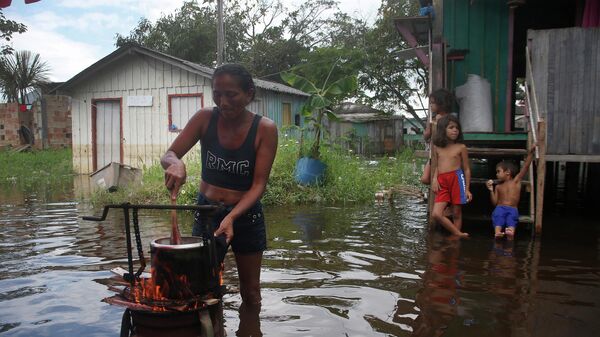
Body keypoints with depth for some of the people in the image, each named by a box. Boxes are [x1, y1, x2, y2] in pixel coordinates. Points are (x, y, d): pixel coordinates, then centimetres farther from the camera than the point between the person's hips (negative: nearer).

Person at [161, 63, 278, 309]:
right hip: (206, 210, 1)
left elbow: (259, 184, -17)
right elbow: (167, 155, -9)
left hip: (246, 214, -1)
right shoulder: (205, 118, -11)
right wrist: (175, 164, -34)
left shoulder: (264, 129, -16)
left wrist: (232, 217, -32)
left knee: (250, 292, 15)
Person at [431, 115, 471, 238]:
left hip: (456, 178, -3)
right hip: (442, 182, 3)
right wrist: (434, 179, -1)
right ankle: (458, 234, 1)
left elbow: (467, 169, 6)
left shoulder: (461, 147, 3)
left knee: (456, 213, 3)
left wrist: (467, 189, 1)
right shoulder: (437, 147, 12)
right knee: (436, 214, -9)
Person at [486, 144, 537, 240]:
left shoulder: (516, 180, 10)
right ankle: (497, 232, -56)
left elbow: (526, 166, 2)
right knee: (498, 218, -32)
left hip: (512, 209, -2)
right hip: (500, 208, 2)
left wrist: (531, 152, -5)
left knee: (511, 218, -34)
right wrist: (491, 190, -1)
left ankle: (510, 232, -62)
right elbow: (495, 202, 12)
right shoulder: (498, 186, 16)